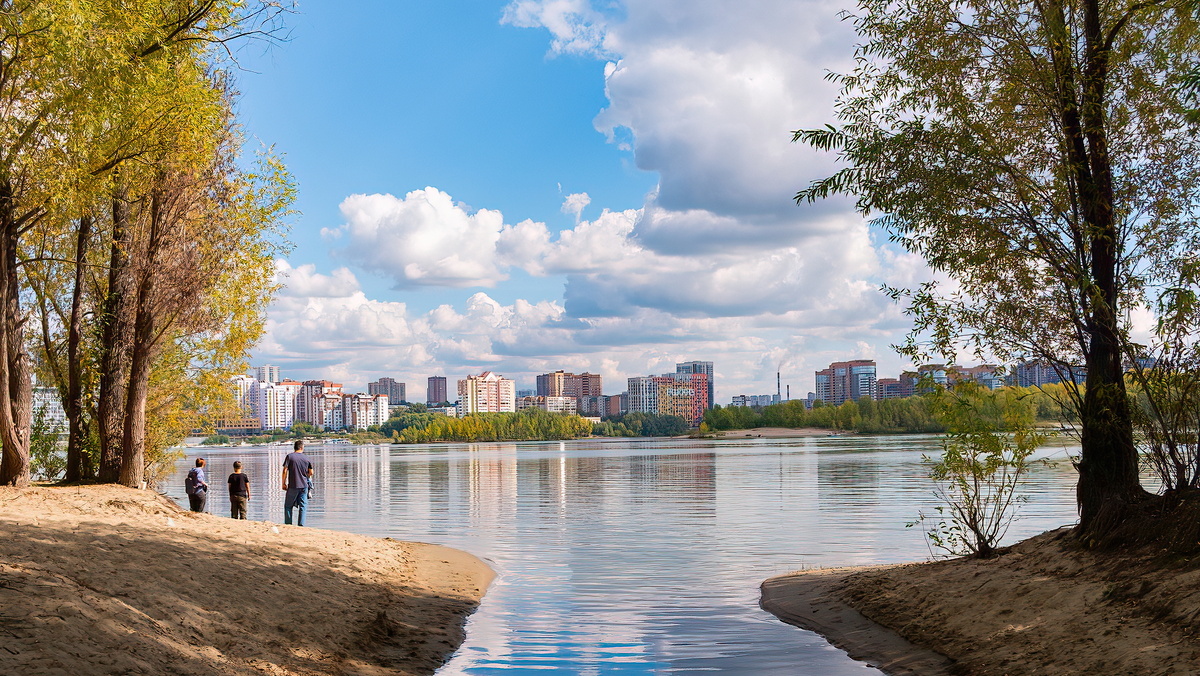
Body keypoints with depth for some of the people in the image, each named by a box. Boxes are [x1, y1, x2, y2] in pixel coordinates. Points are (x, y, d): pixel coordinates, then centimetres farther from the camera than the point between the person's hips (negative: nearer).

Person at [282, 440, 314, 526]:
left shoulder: (290, 456, -4)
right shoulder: (307, 458, 3)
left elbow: (285, 471, -9)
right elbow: (311, 473, 9)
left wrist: (284, 483, -1)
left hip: (292, 486, -2)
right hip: (304, 485, 2)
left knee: (288, 506, 9)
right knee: (303, 507, 8)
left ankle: (288, 525, 5)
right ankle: (301, 525, 4)